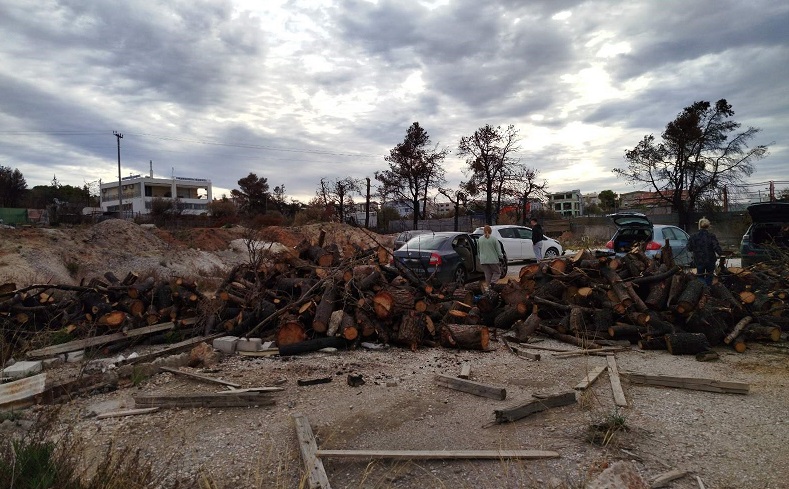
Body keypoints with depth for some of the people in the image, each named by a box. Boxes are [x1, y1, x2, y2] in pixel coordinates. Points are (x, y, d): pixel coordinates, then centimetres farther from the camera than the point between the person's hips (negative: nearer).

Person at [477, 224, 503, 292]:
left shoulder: (480, 239, 5)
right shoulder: (494, 239, -5)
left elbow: (478, 251, 15)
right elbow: (498, 250, -2)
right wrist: (501, 256, 17)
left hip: (483, 261, 4)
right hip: (493, 260, -4)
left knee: (488, 274, 12)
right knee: (497, 272, 8)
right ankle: (488, 284, -13)